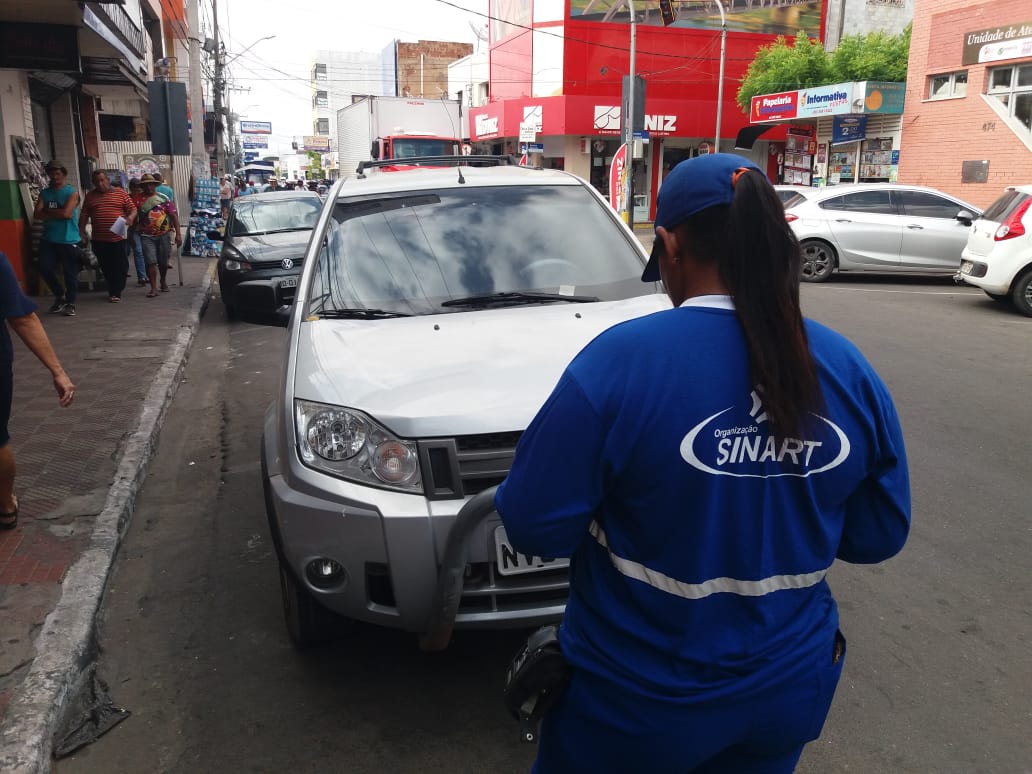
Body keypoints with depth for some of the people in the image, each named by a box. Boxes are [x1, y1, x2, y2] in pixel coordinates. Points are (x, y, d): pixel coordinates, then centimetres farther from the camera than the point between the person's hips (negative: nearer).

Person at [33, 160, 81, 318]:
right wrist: (58, 214, -8)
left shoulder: (72, 192, -1)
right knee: (45, 268, -3)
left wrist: (47, 211, -1)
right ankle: (60, 295, 18)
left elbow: (66, 213, -14)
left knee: (70, 273, 0)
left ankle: (70, 303, 14)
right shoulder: (44, 193, 12)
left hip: (69, 240, -4)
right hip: (48, 239, 4)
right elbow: (37, 215, 1)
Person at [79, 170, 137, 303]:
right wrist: (81, 232, 8)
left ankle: (116, 292, 6)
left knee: (120, 266, -3)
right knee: (106, 267, 8)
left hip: (118, 237, -3)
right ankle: (114, 291, 20)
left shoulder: (121, 193, 4)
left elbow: (133, 209, 3)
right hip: (99, 239, 3)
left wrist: (131, 217, -18)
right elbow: (84, 215, 15)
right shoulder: (90, 196, 12)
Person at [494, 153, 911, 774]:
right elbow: (879, 535, 2)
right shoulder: (850, 371, -9)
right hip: (787, 692, 4)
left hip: (636, 703, -3)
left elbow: (535, 525, -19)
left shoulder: (623, 359, -24)